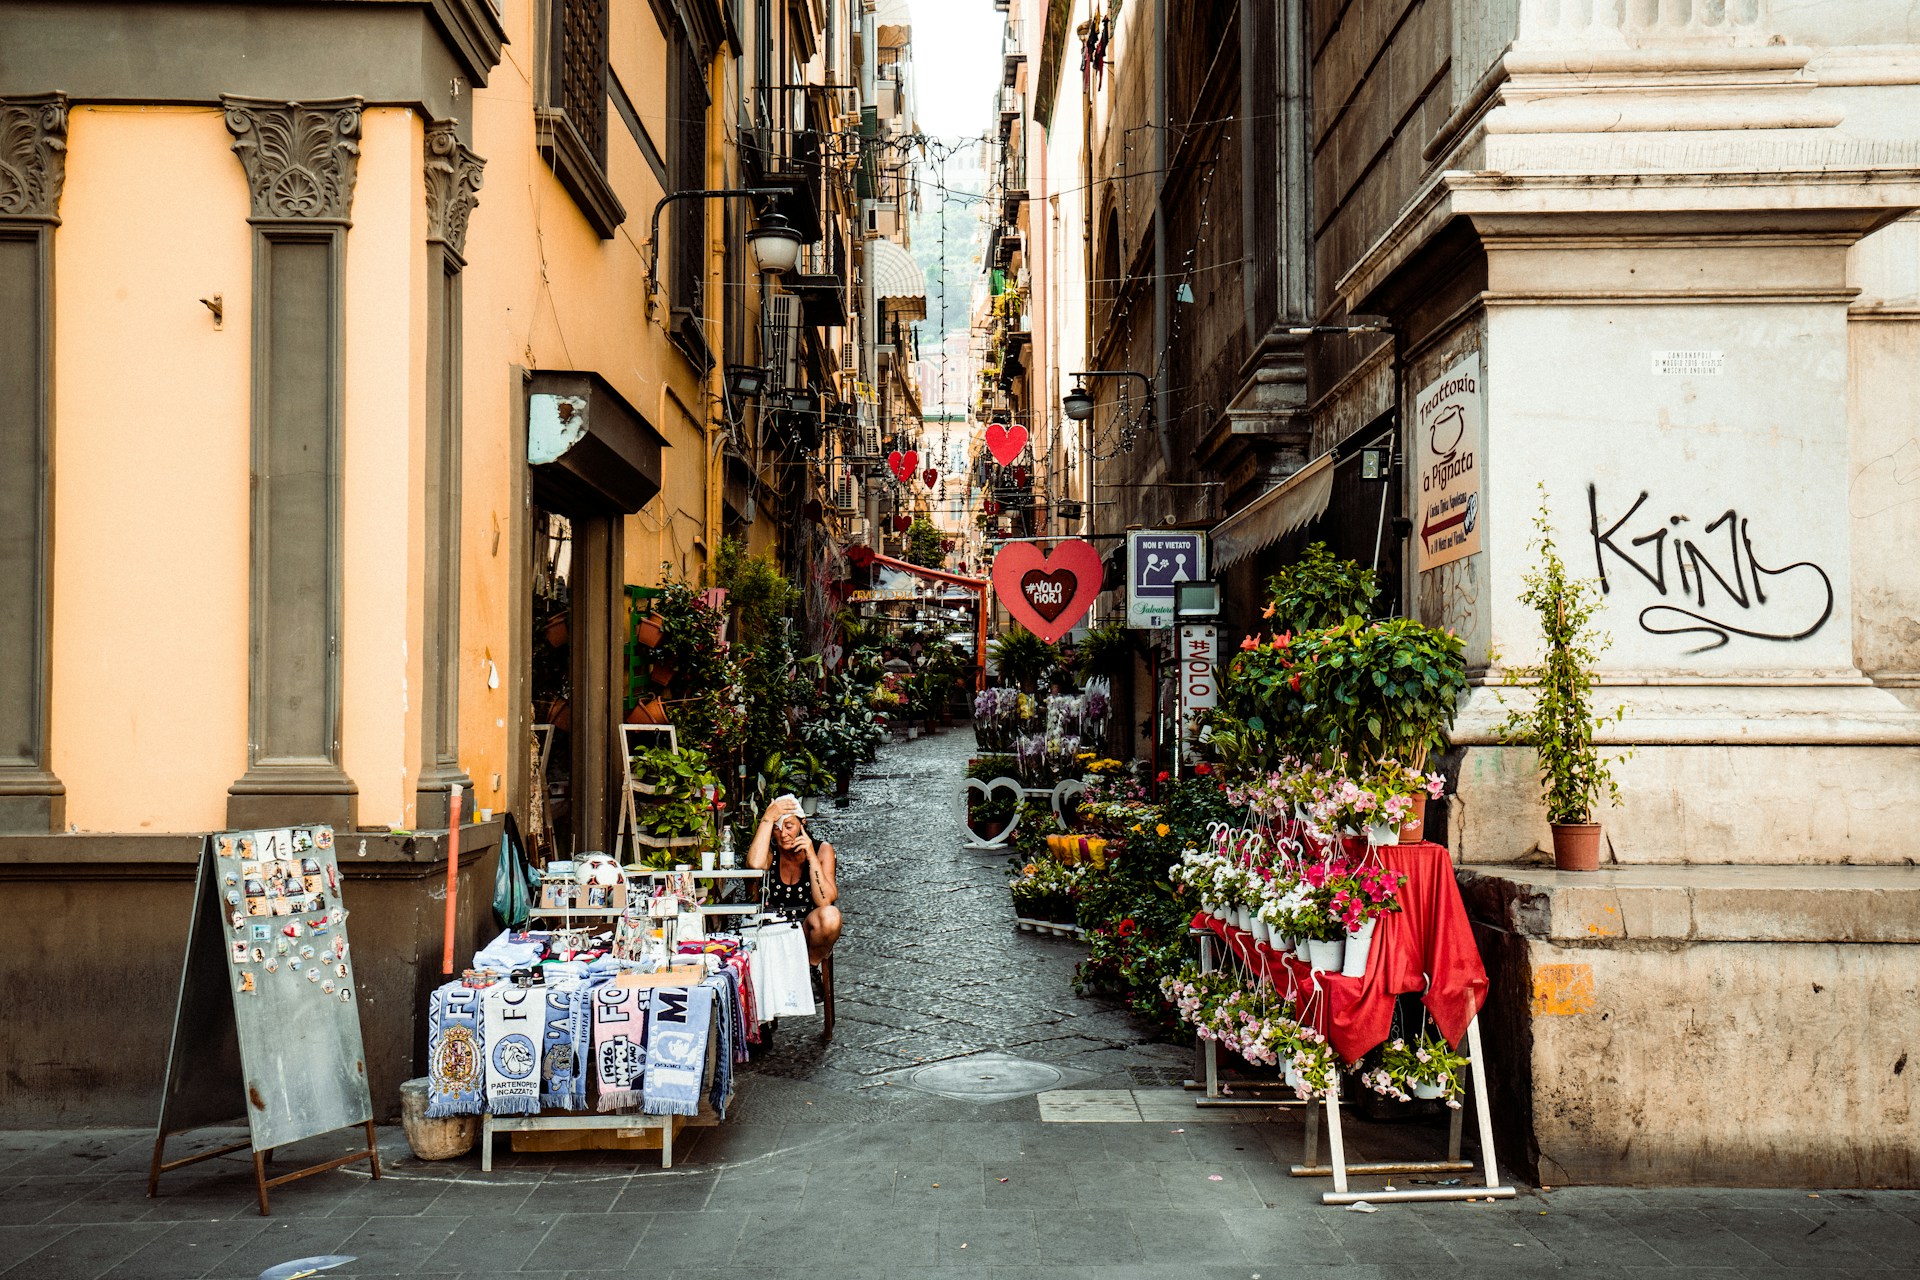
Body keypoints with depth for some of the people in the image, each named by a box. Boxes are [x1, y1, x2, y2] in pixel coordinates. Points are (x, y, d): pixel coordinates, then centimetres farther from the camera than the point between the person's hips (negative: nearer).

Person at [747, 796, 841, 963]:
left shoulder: (822, 850, -3)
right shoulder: (771, 853, -2)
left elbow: (824, 901, -15)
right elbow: (755, 864, -29)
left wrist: (811, 856, -19)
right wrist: (768, 818, -22)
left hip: (810, 931, 1)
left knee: (830, 915, -32)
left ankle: (812, 964, -8)